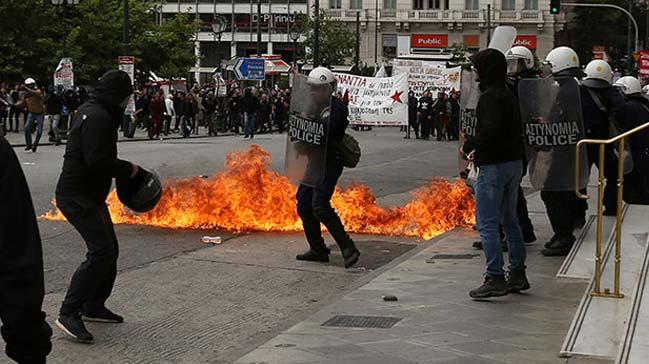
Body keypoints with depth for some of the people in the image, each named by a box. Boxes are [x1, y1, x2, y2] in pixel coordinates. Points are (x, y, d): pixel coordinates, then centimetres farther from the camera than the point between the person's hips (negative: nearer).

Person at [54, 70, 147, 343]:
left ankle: (94, 306, 25)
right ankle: (69, 313, -16)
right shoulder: (99, 117, -18)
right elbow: (97, 161, -26)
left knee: (109, 249, 15)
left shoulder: (90, 111, 16)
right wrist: (129, 169, -13)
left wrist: (125, 170, 10)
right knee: (101, 251, -16)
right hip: (78, 196, -11)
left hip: (90, 195, 11)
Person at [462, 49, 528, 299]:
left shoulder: (490, 96, -16)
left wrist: (469, 145, -11)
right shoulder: (508, 94, 14)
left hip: (494, 166, -10)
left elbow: (490, 130, -28)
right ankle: (517, 275, 22)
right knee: (509, 220, 17)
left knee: (487, 224, -5)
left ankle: (495, 278, -7)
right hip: (514, 163, 10)